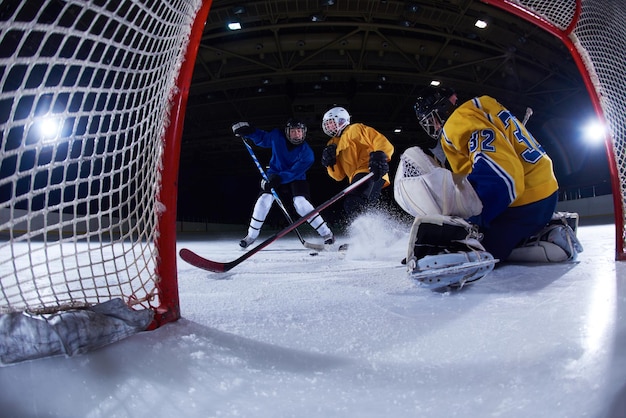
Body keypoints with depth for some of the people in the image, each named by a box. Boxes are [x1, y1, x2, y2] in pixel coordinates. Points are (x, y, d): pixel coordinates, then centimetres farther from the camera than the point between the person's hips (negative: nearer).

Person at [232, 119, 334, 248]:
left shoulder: (307, 153, -22)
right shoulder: (277, 136, -13)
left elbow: (295, 172, -28)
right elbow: (262, 139, 7)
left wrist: (278, 179, -42)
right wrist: (247, 131, -7)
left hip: (296, 180, -2)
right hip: (274, 175, 3)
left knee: (301, 203, -24)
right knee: (264, 200, -17)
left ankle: (326, 233, -11)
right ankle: (251, 235, 1)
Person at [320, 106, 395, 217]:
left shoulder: (356, 129, 15)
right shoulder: (333, 144, 31)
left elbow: (381, 142, 1)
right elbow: (339, 176, 24)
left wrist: (379, 155, -22)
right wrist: (330, 162, 4)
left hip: (372, 172, -8)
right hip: (356, 178, 8)